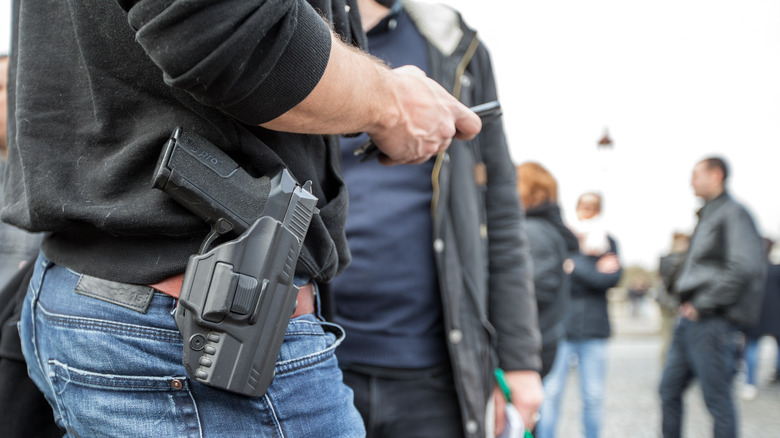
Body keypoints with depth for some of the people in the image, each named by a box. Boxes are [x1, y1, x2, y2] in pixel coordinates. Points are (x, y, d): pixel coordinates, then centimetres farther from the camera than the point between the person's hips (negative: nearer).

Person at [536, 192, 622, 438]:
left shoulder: (608, 242, 13)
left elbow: (613, 277, -2)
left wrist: (576, 266, -8)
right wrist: (597, 270, -7)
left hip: (594, 327, 3)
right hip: (561, 326, -2)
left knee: (594, 395, 4)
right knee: (551, 392, -5)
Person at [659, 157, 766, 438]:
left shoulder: (733, 214, -11)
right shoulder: (708, 215, 18)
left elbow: (744, 268, -22)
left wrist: (702, 305, -17)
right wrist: (686, 301, 12)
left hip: (712, 322, -9)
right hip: (690, 320, 9)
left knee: (717, 399, -2)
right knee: (669, 390, 12)